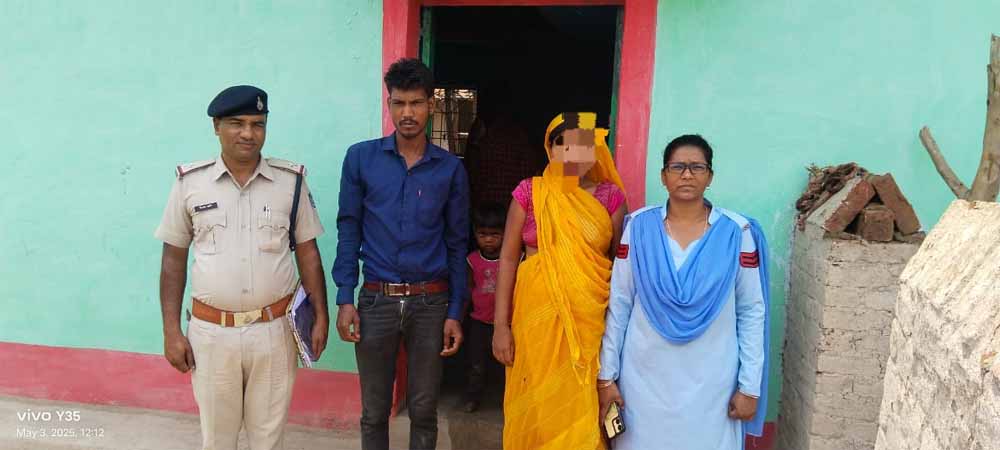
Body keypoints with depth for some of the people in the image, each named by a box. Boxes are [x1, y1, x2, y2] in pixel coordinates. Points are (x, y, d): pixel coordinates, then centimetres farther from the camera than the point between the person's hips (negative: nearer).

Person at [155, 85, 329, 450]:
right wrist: (171, 331, 1)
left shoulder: (291, 180, -1)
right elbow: (173, 259, 4)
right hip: (211, 332, 1)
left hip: (274, 330, 0)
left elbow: (308, 252, 4)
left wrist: (321, 317, 0)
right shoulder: (189, 182, -1)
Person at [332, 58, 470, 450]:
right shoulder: (360, 158, 0)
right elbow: (348, 230, 2)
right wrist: (345, 299, -4)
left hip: (431, 303, 0)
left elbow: (457, 244, 4)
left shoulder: (450, 168, 1)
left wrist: (455, 312, 1)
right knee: (374, 412, 12)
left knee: (424, 411, 11)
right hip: (376, 300, 0)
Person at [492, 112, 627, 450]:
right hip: (536, 316, 0)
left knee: (581, 410, 6)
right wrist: (501, 324, -5)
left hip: (590, 318, 0)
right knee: (534, 409, 9)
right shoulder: (529, 192, -1)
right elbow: (508, 258, -1)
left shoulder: (611, 196, 0)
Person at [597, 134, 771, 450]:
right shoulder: (639, 226, -2)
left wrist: (750, 386, -2)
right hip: (644, 375, 1)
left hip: (710, 380, 0)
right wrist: (607, 375, 0)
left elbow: (752, 312, -1)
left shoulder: (737, 232, -4)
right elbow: (618, 305, 0)